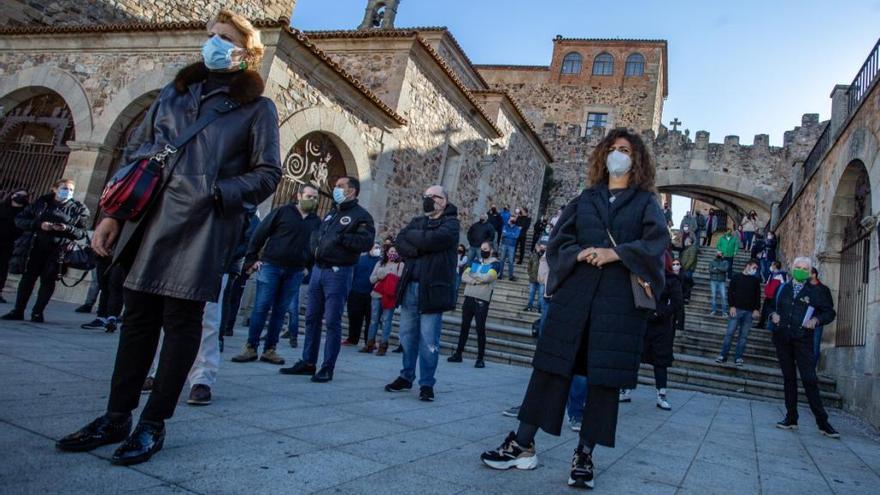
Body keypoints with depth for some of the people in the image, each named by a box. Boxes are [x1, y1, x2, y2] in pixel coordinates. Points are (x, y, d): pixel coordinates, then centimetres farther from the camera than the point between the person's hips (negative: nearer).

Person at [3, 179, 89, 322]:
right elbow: (19, 220, 6)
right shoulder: (41, 202, 9)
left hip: (58, 250, -1)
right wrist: (38, 224, -11)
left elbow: (82, 232, 1)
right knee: (28, 277, 3)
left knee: (48, 280, -1)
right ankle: (18, 311, 12)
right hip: (35, 246, 2)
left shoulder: (79, 209, 5)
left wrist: (67, 228, -18)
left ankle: (37, 312, 8)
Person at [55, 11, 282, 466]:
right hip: (149, 220, 5)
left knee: (180, 319, -1)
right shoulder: (173, 93, 18)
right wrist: (115, 213, 9)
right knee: (138, 316, 9)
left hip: (203, 225, -5)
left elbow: (267, 173, -1)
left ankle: (153, 424, 11)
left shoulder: (256, 108, 4)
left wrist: (215, 193, -14)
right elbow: (134, 154, 17)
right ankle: (116, 417, 20)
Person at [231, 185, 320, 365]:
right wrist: (251, 260, -6)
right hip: (270, 266, -3)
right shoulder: (282, 212, 0)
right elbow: (259, 235, -1)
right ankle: (250, 348, 6)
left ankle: (270, 350, 13)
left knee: (280, 311, 6)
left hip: (295, 272, 3)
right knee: (261, 308, -3)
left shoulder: (316, 222, 9)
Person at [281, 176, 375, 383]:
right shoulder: (331, 213, 22)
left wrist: (340, 237, -22)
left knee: (332, 321, -4)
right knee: (312, 318, 12)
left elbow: (366, 241, -18)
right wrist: (315, 246, 6)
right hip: (318, 269, 8)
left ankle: (327, 368, 5)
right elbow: (317, 234, 27)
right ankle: (308, 362, 22)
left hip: (338, 272, -8)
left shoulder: (361, 215, -4)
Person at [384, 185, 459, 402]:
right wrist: (420, 249, -13)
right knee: (407, 335, 11)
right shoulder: (417, 221, 19)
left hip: (433, 289, -6)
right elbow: (400, 242, 3)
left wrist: (412, 235, -1)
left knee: (429, 340, -4)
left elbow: (432, 240, -17)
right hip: (410, 286, 6)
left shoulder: (450, 223, 0)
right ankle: (406, 376, 25)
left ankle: (427, 384, 6)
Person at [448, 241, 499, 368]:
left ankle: (480, 358, 3)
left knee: (480, 329, -3)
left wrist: (472, 275, -3)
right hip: (468, 298, 5)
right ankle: (458, 354, 16)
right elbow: (464, 276, 4)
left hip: (482, 301, -5)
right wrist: (476, 280, -15)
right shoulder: (475, 262, 16)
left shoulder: (495, 263, 0)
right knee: (464, 326, 9)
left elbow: (487, 278, -17)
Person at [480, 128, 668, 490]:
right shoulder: (585, 199, 17)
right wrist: (579, 253, -11)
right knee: (551, 365, 0)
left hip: (620, 298, -2)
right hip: (575, 293, 2)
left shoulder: (646, 202, 11)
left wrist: (616, 253, -18)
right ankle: (523, 444, 7)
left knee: (605, 375, -1)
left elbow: (657, 241, -6)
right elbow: (558, 240, 9)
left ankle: (585, 454, 11)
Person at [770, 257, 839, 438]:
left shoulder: (816, 292, 3)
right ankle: (791, 418, 15)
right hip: (782, 339, 3)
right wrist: (773, 315, 0)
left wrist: (816, 319, -13)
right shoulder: (782, 289, 12)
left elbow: (830, 312, 5)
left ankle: (822, 422, 0)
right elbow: (773, 307, 21)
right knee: (788, 378, 9)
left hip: (803, 340, -3)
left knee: (809, 379, -8)